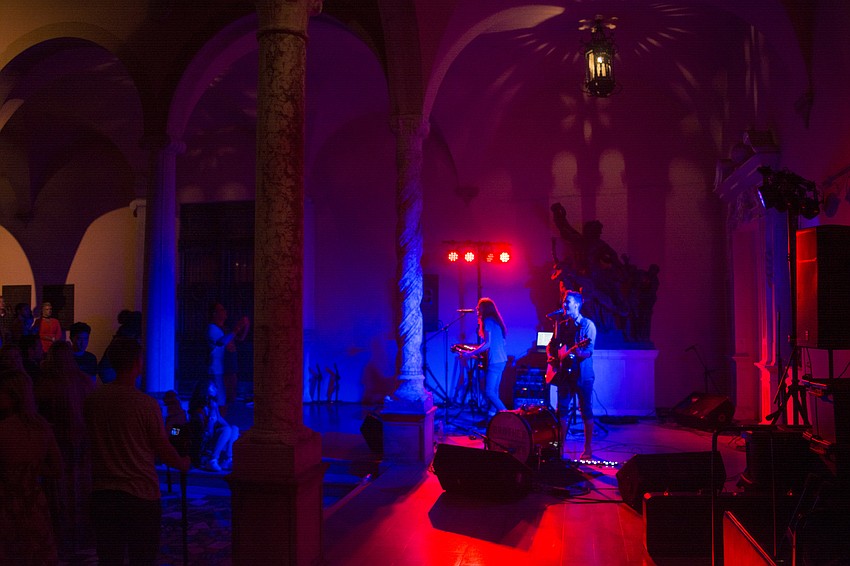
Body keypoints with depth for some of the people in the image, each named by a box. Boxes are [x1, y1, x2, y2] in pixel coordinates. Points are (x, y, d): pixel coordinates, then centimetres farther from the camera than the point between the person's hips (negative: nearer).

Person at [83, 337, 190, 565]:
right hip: (140, 495, -4)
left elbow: (91, 442, 12)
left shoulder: (92, 400, -1)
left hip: (102, 493, 4)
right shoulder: (146, 404, -15)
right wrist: (183, 463, 13)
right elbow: (164, 452, -6)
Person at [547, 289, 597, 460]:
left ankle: (588, 449, 8)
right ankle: (560, 446, 17)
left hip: (583, 374, -5)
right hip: (565, 373, 6)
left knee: (586, 411, 0)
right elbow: (551, 345, 21)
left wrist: (578, 352, -35)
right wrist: (551, 356, 2)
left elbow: (589, 351, -15)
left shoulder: (587, 325, -6)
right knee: (561, 410, 7)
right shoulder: (561, 325, 11)